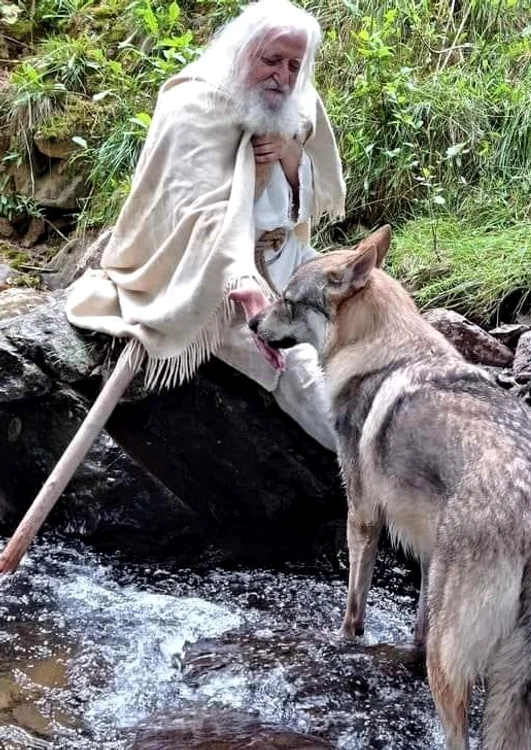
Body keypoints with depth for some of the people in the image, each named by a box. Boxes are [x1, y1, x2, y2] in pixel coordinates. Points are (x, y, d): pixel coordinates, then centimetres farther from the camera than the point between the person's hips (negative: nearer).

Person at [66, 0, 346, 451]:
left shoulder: (290, 113, 6)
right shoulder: (196, 108, -18)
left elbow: (320, 201, 9)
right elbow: (207, 212, -33)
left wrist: (291, 156, -13)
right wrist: (246, 282, -50)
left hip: (276, 261, 9)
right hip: (207, 280, -9)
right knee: (293, 359, -26)